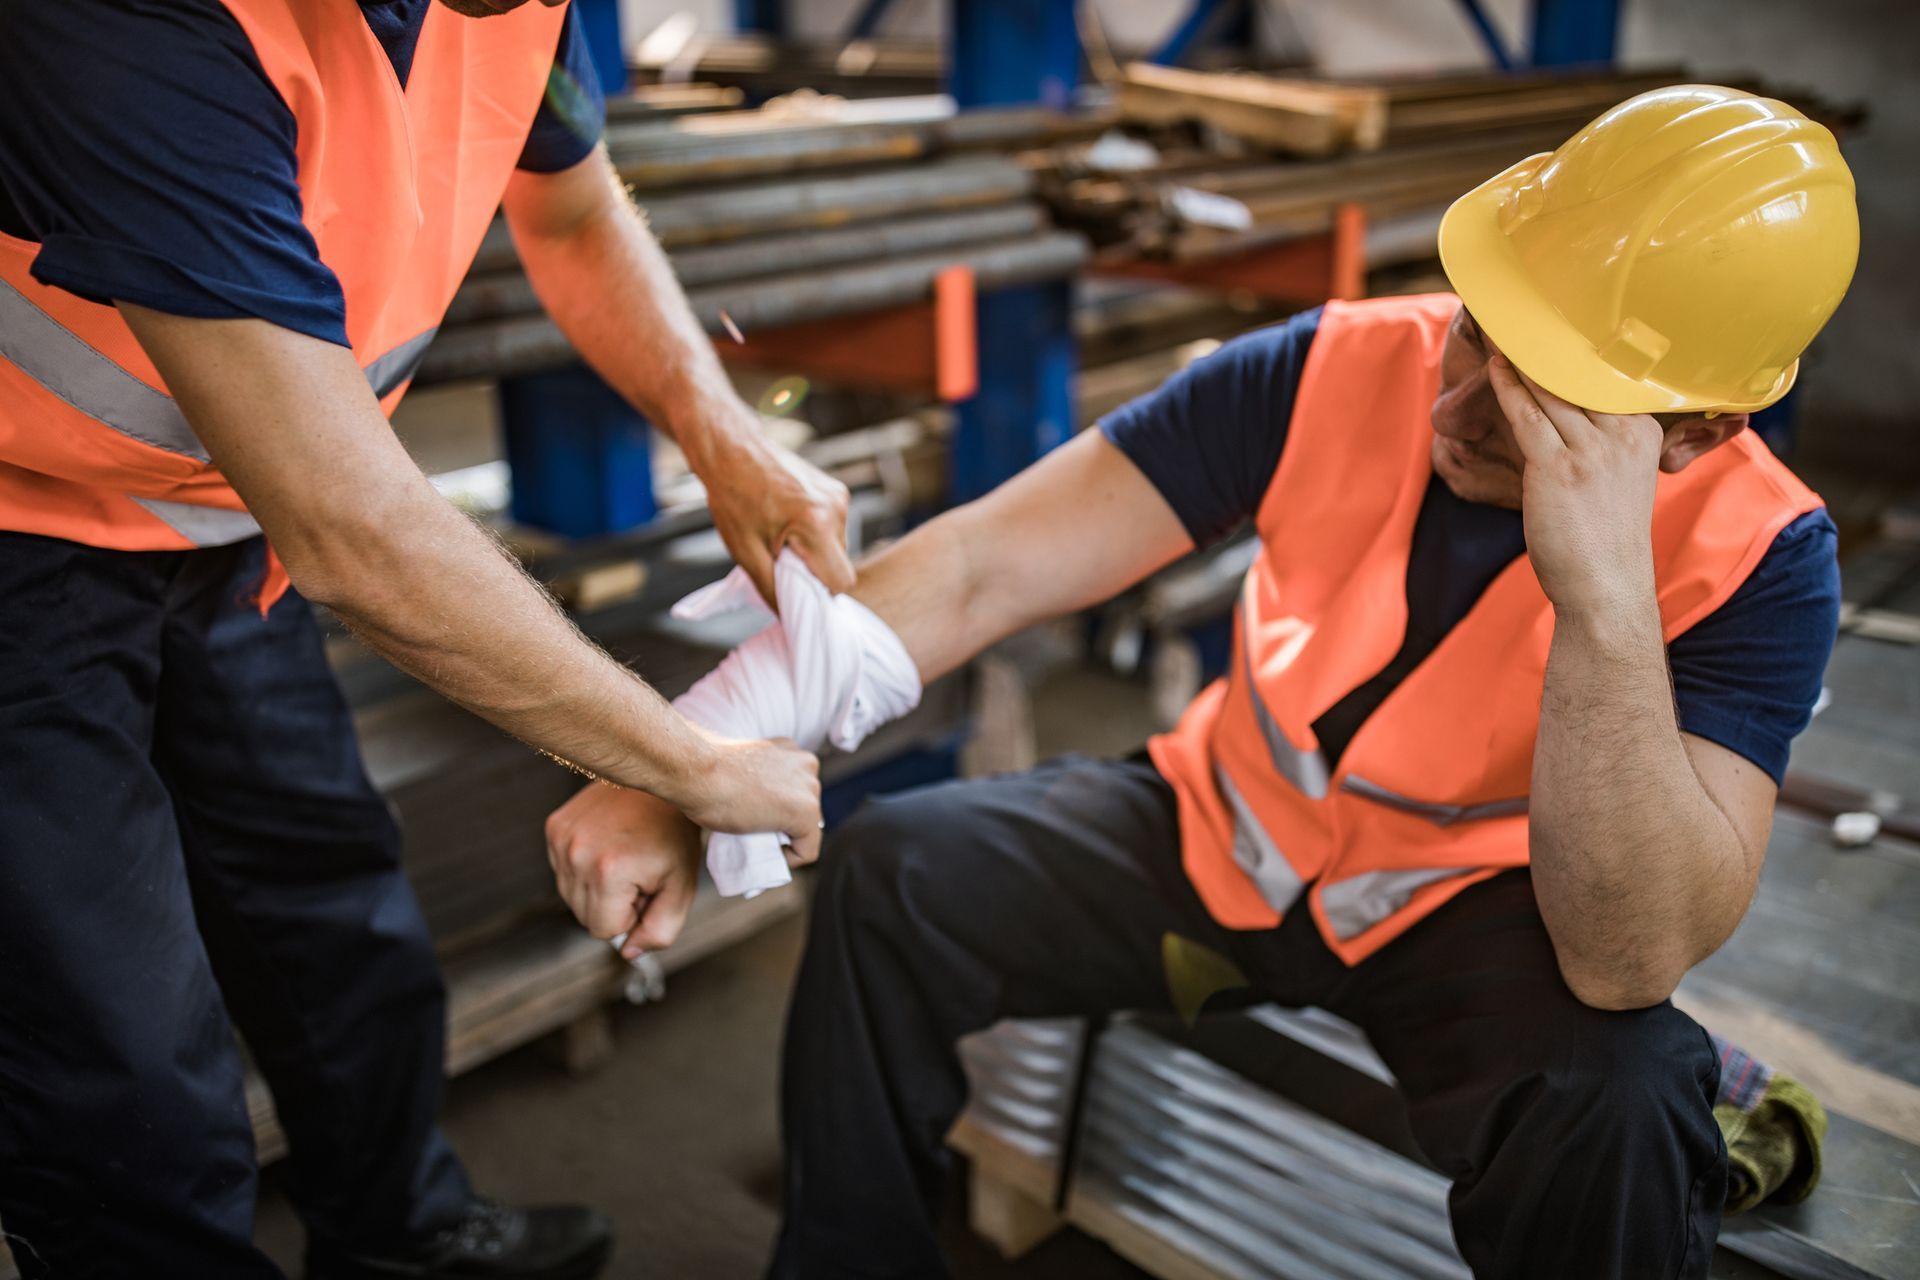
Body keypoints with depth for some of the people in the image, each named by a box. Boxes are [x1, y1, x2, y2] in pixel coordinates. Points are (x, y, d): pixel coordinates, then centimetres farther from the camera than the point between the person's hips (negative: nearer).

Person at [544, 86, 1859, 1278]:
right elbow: (974, 570, -24)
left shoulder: (1760, 555, -24)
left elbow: (1630, 965, -33)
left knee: (1619, 1104, -33)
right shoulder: (1342, 367, -21)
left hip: (1471, 911, -2)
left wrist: (1604, 600, -45)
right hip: (1222, 835, 2)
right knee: (888, 872, -14)